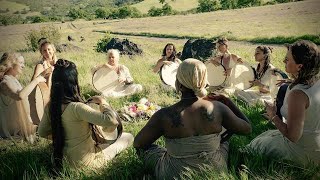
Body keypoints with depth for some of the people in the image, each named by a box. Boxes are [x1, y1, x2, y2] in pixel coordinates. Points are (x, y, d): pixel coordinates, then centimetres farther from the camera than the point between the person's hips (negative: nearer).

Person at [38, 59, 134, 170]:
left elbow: (42, 132, 7)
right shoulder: (77, 108, -32)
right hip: (84, 161, -7)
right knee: (128, 137, 5)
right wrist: (102, 101, -21)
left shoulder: (51, 106, -8)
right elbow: (112, 120, -39)